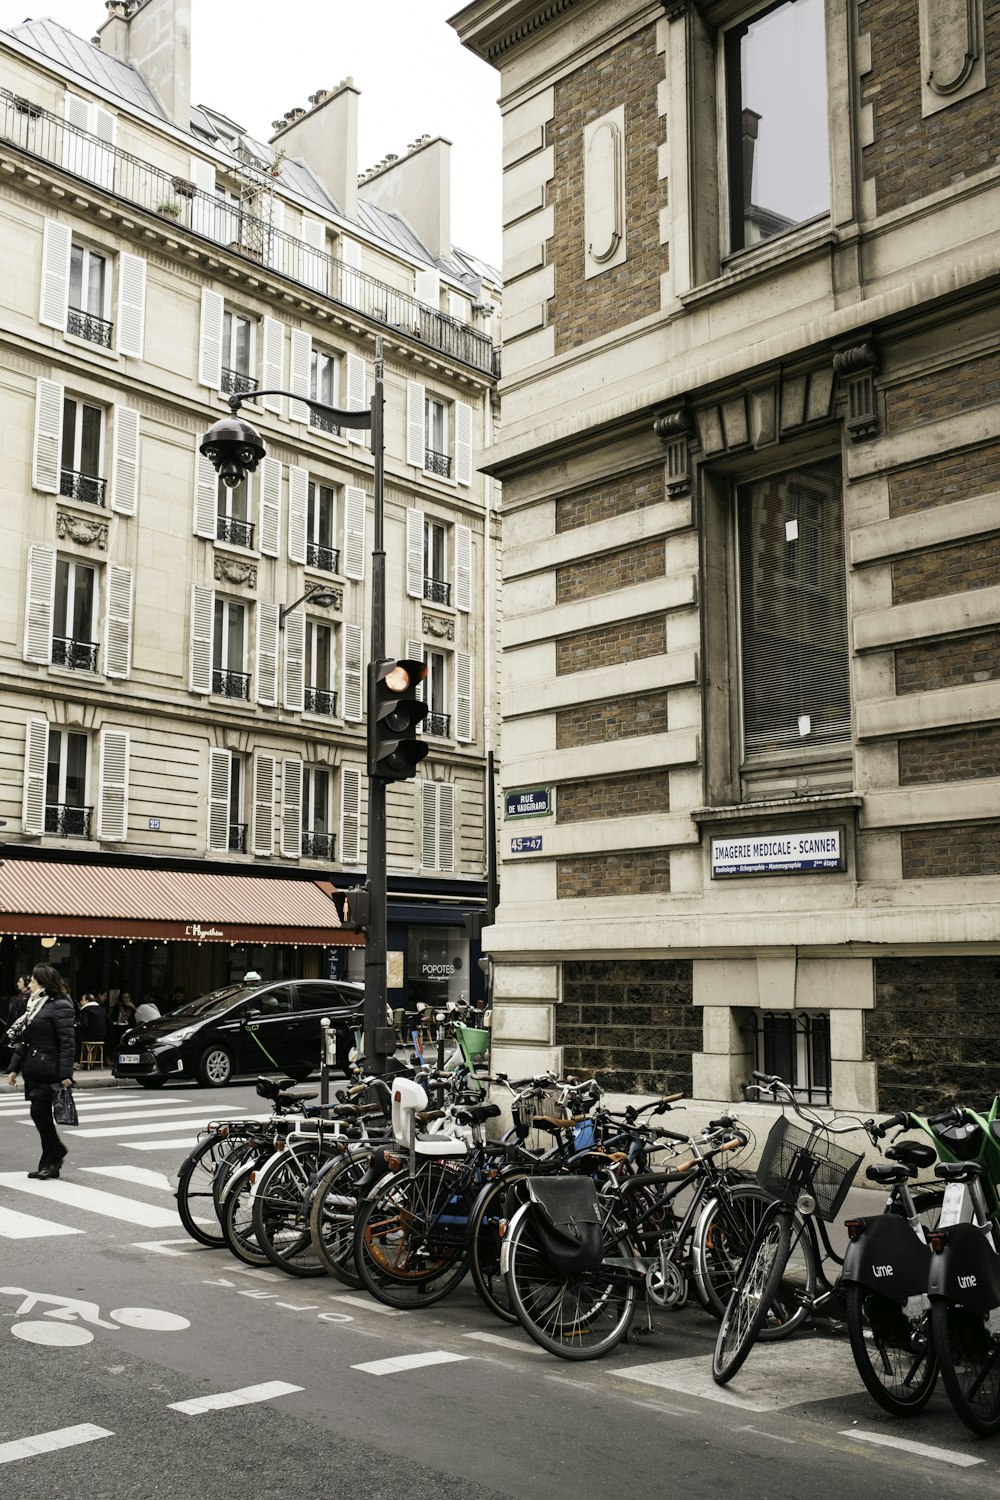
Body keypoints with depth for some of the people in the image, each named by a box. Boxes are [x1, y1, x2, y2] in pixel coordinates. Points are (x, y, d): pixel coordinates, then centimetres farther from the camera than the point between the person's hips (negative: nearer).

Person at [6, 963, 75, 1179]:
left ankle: (52, 1159, 7)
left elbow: (67, 1043, -16)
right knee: (41, 1115, 9)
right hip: (33, 1072, 8)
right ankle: (50, 1162, 17)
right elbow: (23, 1041, 20)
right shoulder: (34, 1006, 16)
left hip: (48, 1071, -8)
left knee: (39, 1113, -7)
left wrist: (66, 1074, -21)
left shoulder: (60, 1007, -11)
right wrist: (14, 1067, 15)